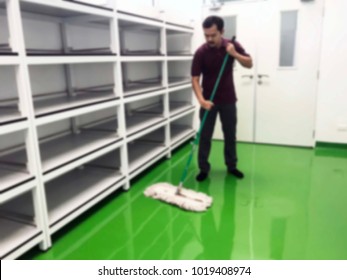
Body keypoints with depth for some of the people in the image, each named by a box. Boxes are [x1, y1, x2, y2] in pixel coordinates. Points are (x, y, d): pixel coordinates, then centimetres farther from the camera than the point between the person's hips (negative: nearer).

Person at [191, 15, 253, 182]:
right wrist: (201, 100, -30)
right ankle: (203, 169, 14)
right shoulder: (201, 52, -14)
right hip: (209, 100, -2)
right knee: (205, 136, 1)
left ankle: (231, 166, 26)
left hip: (228, 100, 2)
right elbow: (195, 79, -16)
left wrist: (235, 54, -21)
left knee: (230, 135, 10)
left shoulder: (232, 45, -5)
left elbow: (249, 64, -2)